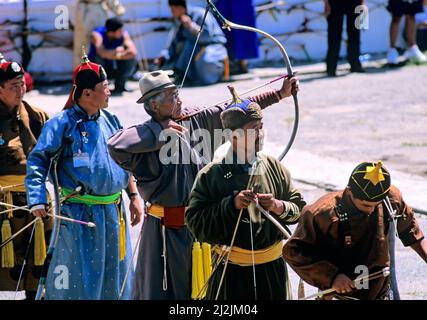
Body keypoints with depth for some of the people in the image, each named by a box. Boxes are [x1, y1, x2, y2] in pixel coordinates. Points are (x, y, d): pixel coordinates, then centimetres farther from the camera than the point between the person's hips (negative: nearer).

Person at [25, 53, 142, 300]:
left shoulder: (110, 121, 10)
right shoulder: (64, 123, -8)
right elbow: (38, 159, -10)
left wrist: (134, 197, 14)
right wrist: (38, 200, -20)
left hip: (113, 211, 6)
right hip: (80, 213, -6)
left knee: (115, 274, 12)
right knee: (82, 275, -3)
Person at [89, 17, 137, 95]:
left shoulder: (124, 34, -15)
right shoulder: (97, 34, -26)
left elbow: (133, 52, -29)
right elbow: (102, 53, -43)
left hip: (112, 70, 3)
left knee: (131, 60, -20)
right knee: (97, 57, -34)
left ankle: (119, 86, -3)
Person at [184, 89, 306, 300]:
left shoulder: (274, 168, 5)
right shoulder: (211, 175, -6)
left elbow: (299, 208, 9)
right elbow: (195, 221, -10)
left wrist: (278, 207, -12)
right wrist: (232, 204, -20)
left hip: (272, 268, 3)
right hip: (231, 272, -3)